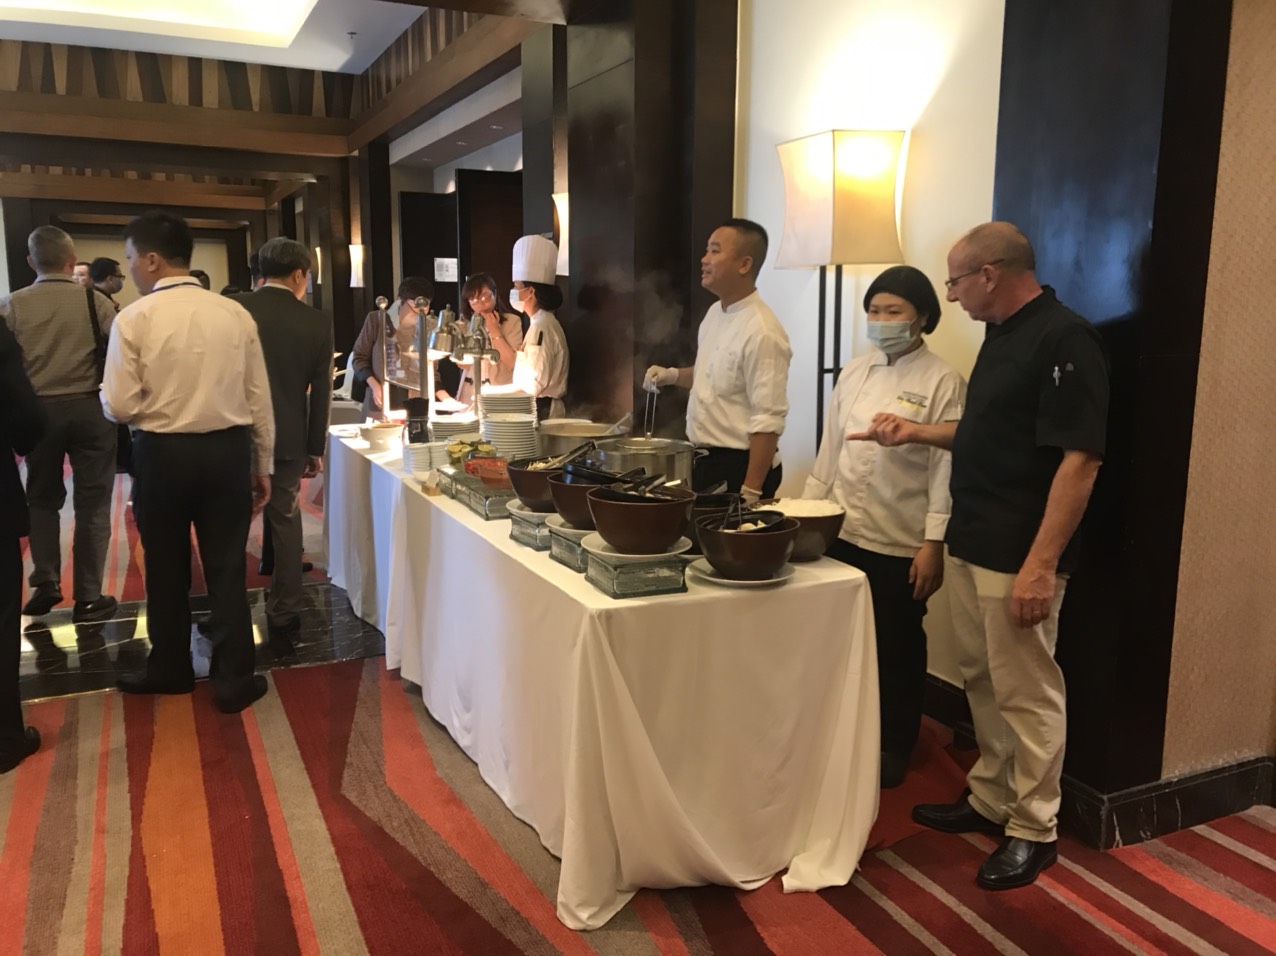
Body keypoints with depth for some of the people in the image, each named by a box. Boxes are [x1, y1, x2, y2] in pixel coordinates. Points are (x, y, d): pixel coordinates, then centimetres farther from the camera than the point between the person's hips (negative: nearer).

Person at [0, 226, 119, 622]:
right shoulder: (95, 301, -8)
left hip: (37, 411, 2)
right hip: (89, 408, -1)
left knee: (42, 499, 20)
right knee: (92, 502, 7)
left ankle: (45, 585, 21)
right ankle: (87, 596, 9)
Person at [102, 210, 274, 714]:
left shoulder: (134, 318, -10)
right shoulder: (235, 313, -1)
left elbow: (119, 406, -11)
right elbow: (259, 399, 2)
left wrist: (129, 395, 12)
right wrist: (262, 465, 11)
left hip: (161, 454, -2)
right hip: (228, 451, 2)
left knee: (167, 569, 15)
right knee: (227, 568, 9)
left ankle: (170, 670, 32)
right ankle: (233, 679, 16)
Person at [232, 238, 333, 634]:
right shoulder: (317, 323, -3)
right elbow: (321, 392, 0)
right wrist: (315, 448, 8)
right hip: (287, 438, 1)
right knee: (285, 521, 11)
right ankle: (284, 610, 16)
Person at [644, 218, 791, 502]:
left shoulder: (761, 332, -22)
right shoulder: (714, 313, 6)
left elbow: (767, 422, -23)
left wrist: (751, 492, -23)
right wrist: (674, 375, 5)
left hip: (739, 467, -8)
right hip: (705, 460, 8)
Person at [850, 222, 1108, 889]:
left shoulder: (1064, 339, -16)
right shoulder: (1001, 335, 14)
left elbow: (1079, 457, -21)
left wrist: (1041, 564, -24)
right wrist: (915, 432, 17)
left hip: (1019, 557, -9)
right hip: (970, 545, 9)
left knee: (1026, 694, 3)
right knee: (983, 683, 18)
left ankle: (1033, 829, 19)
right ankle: (991, 800, 33)